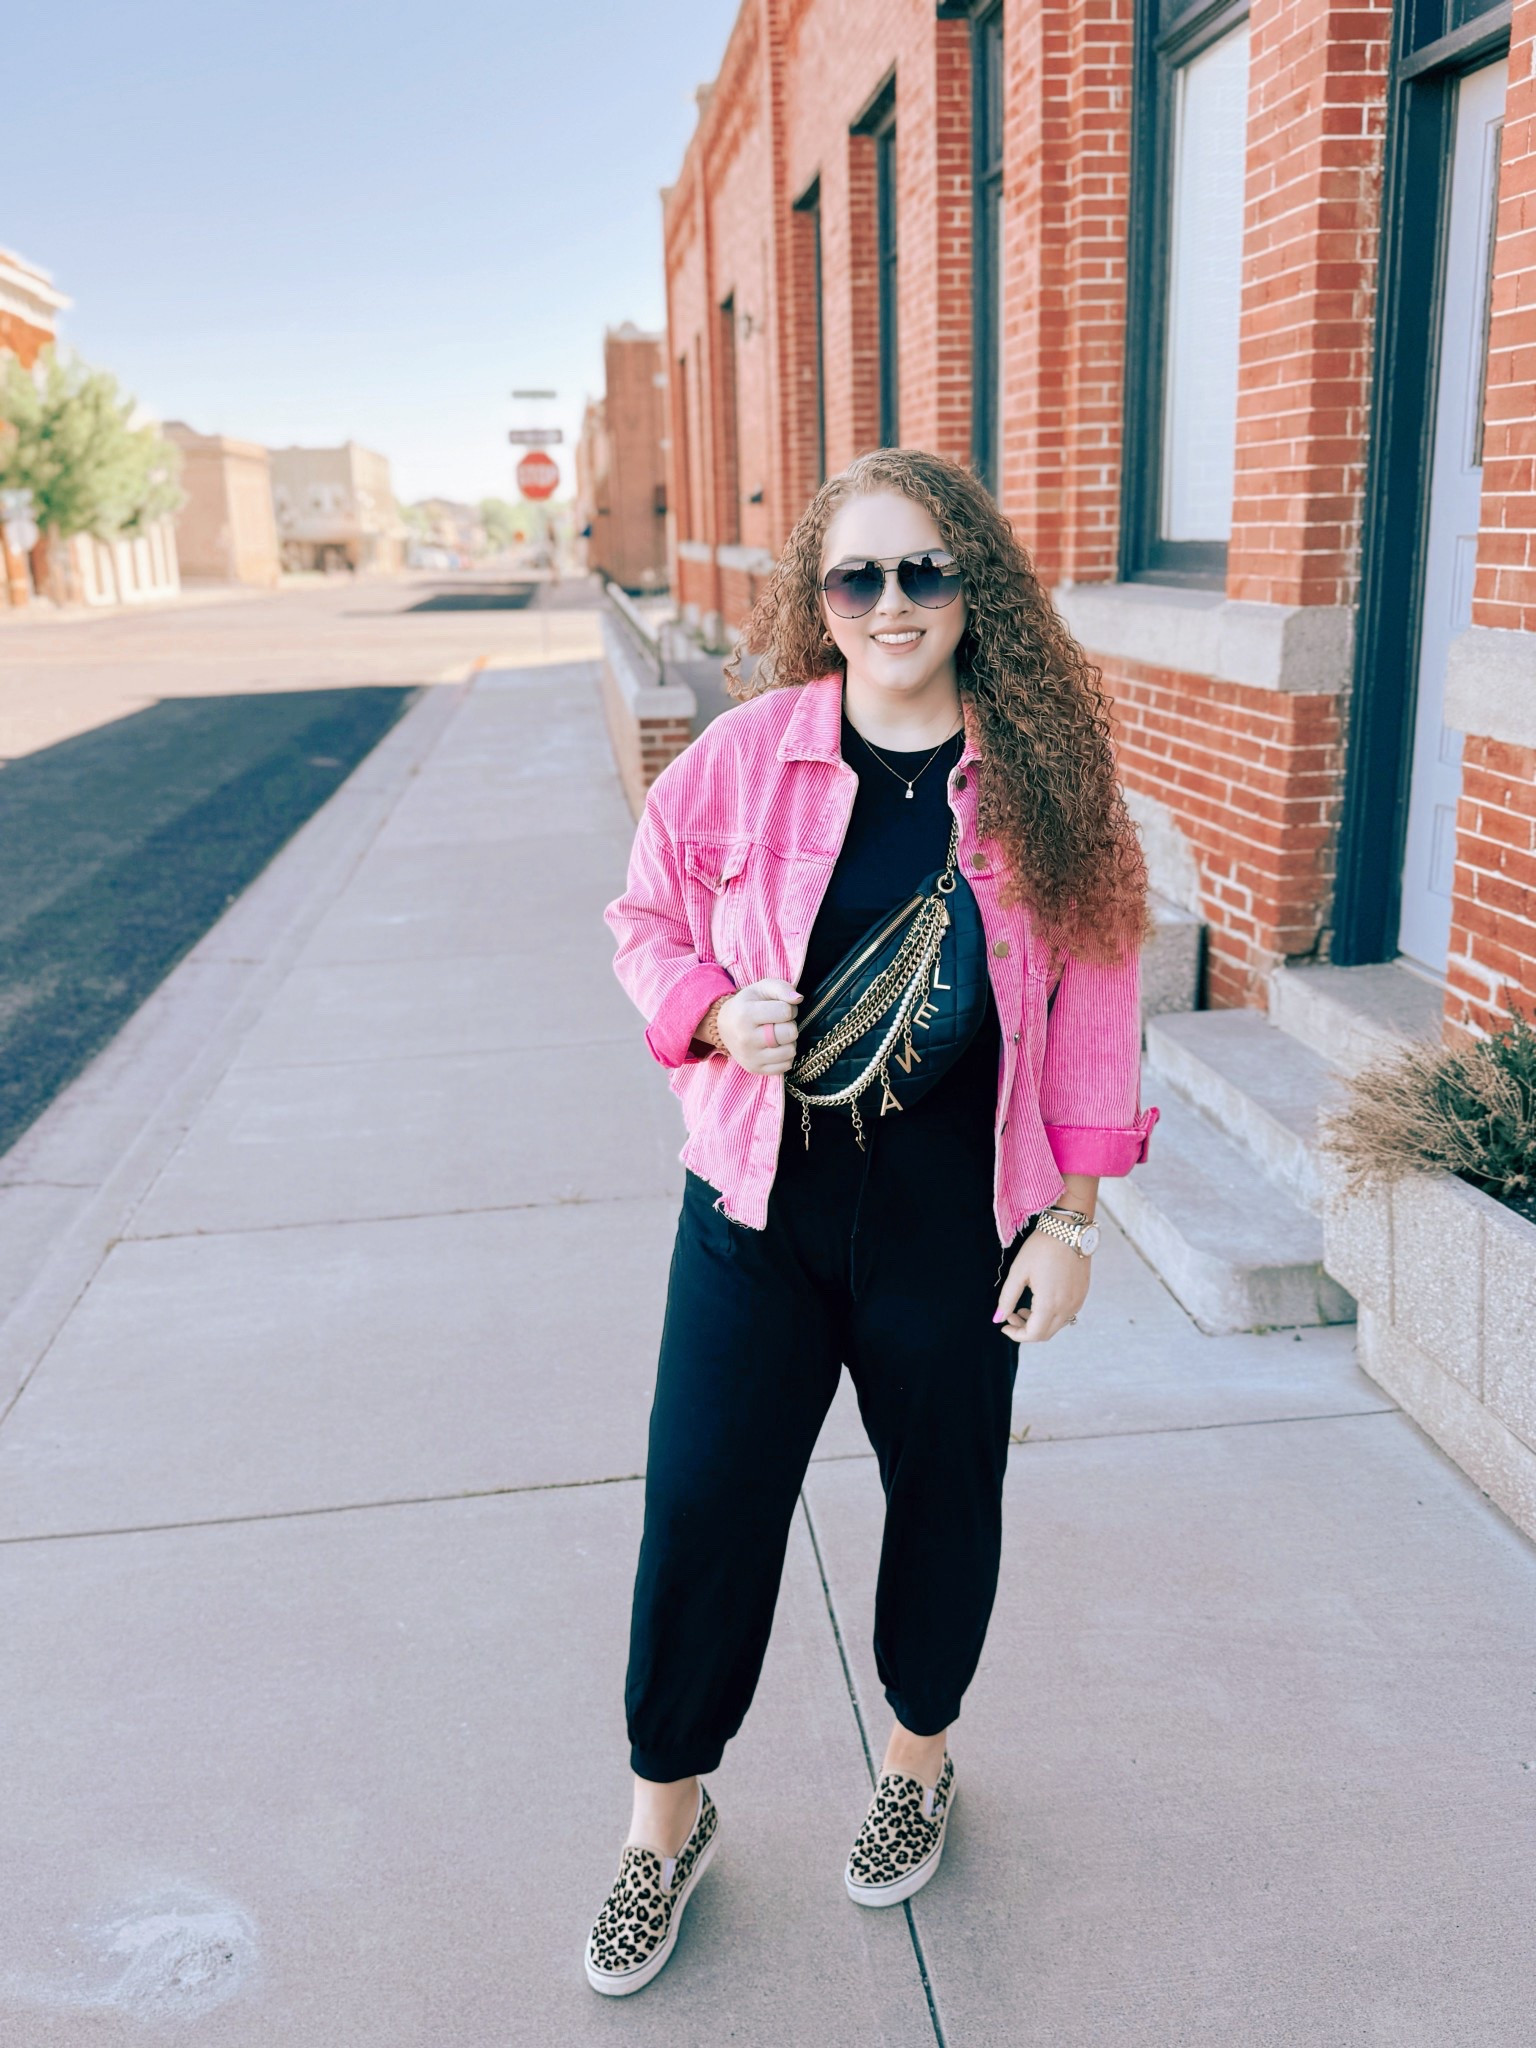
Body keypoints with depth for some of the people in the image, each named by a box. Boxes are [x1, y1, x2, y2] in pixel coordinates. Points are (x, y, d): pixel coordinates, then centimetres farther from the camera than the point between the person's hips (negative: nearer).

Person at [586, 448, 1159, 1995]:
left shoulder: (1048, 780, -5)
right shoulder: (745, 756, -5)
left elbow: (1090, 1005, -1)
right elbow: (648, 920, 6)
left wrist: (1069, 1218, -3)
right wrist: (718, 1011, -15)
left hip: (953, 1227, 0)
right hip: (760, 1206, 0)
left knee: (946, 1494, 17)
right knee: (702, 1502, 5)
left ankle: (920, 1753, 47)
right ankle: (668, 1812, 31)